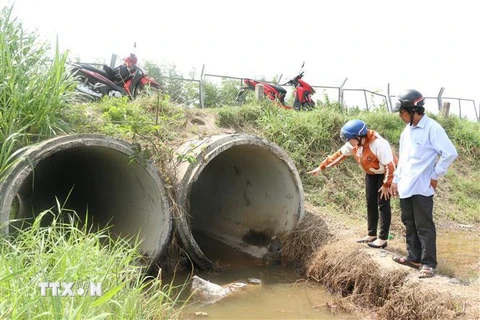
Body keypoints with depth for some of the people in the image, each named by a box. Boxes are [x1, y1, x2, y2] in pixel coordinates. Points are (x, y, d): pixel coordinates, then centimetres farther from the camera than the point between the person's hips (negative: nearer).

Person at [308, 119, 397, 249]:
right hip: (371, 174, 8)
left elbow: (390, 166, -29)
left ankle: (382, 239, 0)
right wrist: (321, 167, -4)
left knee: (383, 204, -6)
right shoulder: (353, 144, -12)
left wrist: (386, 185, -23)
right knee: (371, 204, 10)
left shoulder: (378, 144, -34)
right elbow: (339, 154, -2)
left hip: (385, 174, -8)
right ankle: (371, 235, 20)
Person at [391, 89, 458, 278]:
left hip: (421, 187, -8)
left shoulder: (432, 128, -13)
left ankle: (428, 263, 9)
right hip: (405, 187, 8)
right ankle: (414, 257, 27)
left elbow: (450, 153, -17)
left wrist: (435, 175, -10)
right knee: (409, 224, 15)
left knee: (424, 226, 0)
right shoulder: (407, 130, 12)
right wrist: (396, 180, 18)